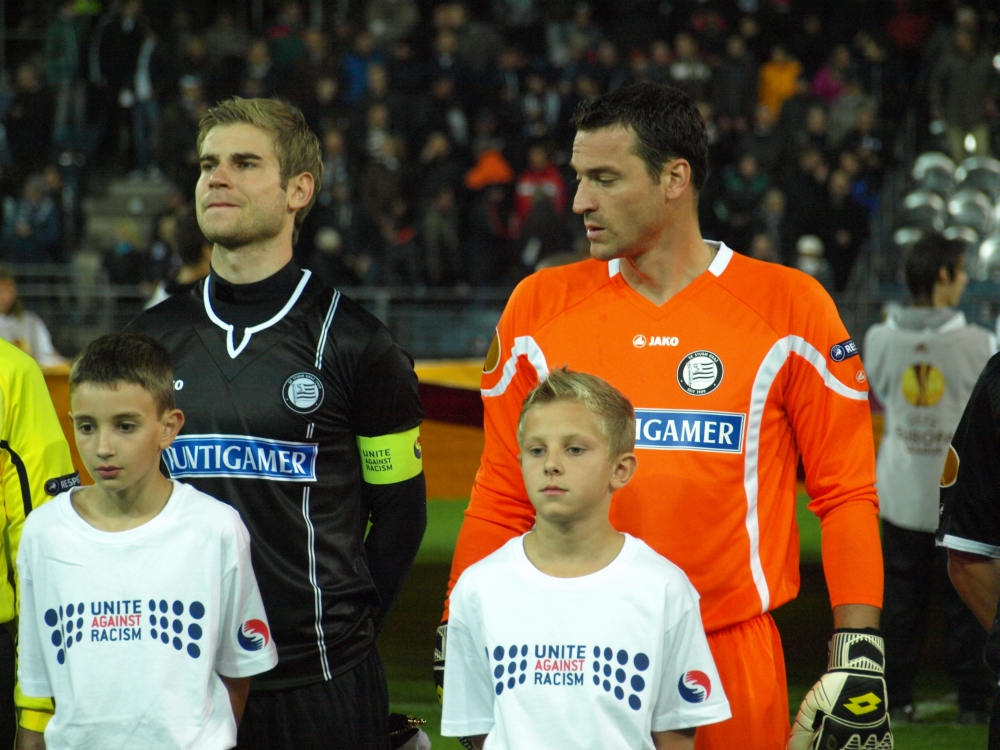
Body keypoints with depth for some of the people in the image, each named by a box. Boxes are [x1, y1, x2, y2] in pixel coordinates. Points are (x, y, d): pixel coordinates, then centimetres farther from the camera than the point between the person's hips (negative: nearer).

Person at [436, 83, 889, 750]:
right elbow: (502, 497, 11)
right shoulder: (541, 308, 6)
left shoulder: (787, 308, -1)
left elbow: (846, 493, 1)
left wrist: (858, 654, -6)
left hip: (734, 656, -2)